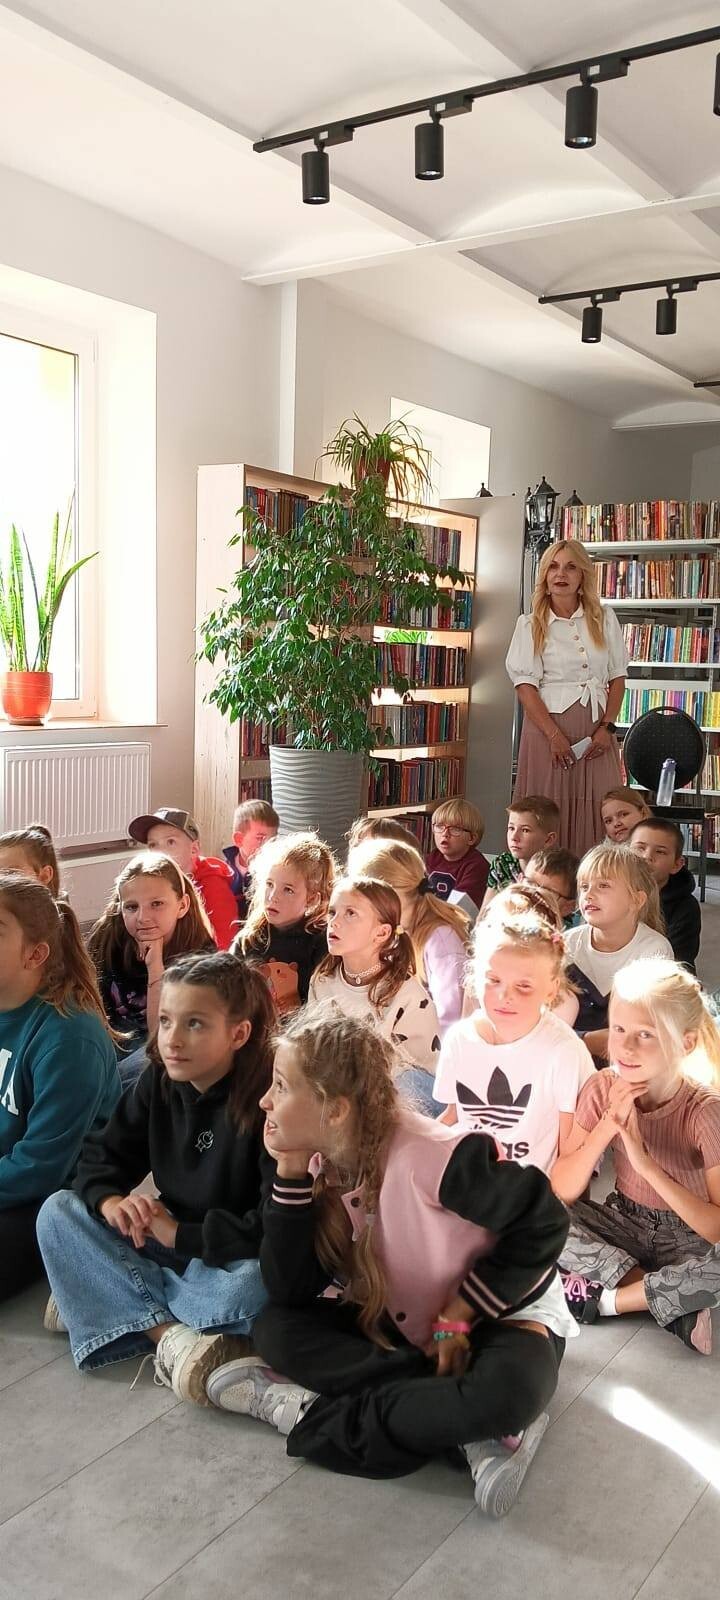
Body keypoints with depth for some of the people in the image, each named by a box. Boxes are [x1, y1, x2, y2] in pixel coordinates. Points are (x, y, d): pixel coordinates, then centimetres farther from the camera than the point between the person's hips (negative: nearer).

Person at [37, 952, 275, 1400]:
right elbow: (102, 1156, 1)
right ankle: (168, 1334, -22)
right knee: (57, 1213, -8)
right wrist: (110, 1201, -22)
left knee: (253, 1283, -38)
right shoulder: (158, 1081, -5)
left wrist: (181, 1234, -27)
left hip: (229, 1260, -6)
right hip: (164, 1242, 6)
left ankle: (105, 1304, -15)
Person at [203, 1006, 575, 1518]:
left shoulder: (431, 1156, -30)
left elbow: (543, 1221, -23)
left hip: (503, 1316, -6)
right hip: (401, 1327, 6)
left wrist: (458, 1316, -19)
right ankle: (466, 1421, -19)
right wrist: (291, 1172, -22)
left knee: (507, 1393, -39)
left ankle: (308, 1414, -20)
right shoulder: (322, 1163, -10)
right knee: (275, 1329, -17)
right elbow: (290, 1291, -13)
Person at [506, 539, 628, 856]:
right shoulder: (530, 625, 3)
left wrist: (607, 727, -4)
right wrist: (554, 735, -14)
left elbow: (618, 677, 9)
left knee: (596, 813, -1)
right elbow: (524, 685, -5)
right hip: (548, 724, -2)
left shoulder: (604, 618, 9)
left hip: (596, 729, 2)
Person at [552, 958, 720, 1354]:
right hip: (623, 1225, 4)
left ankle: (606, 1298, -16)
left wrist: (646, 1163, -35)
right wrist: (606, 1127, -28)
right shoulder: (603, 1089, -12)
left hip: (687, 1238, -4)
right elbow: (562, 1191, -13)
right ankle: (675, 1301, -16)